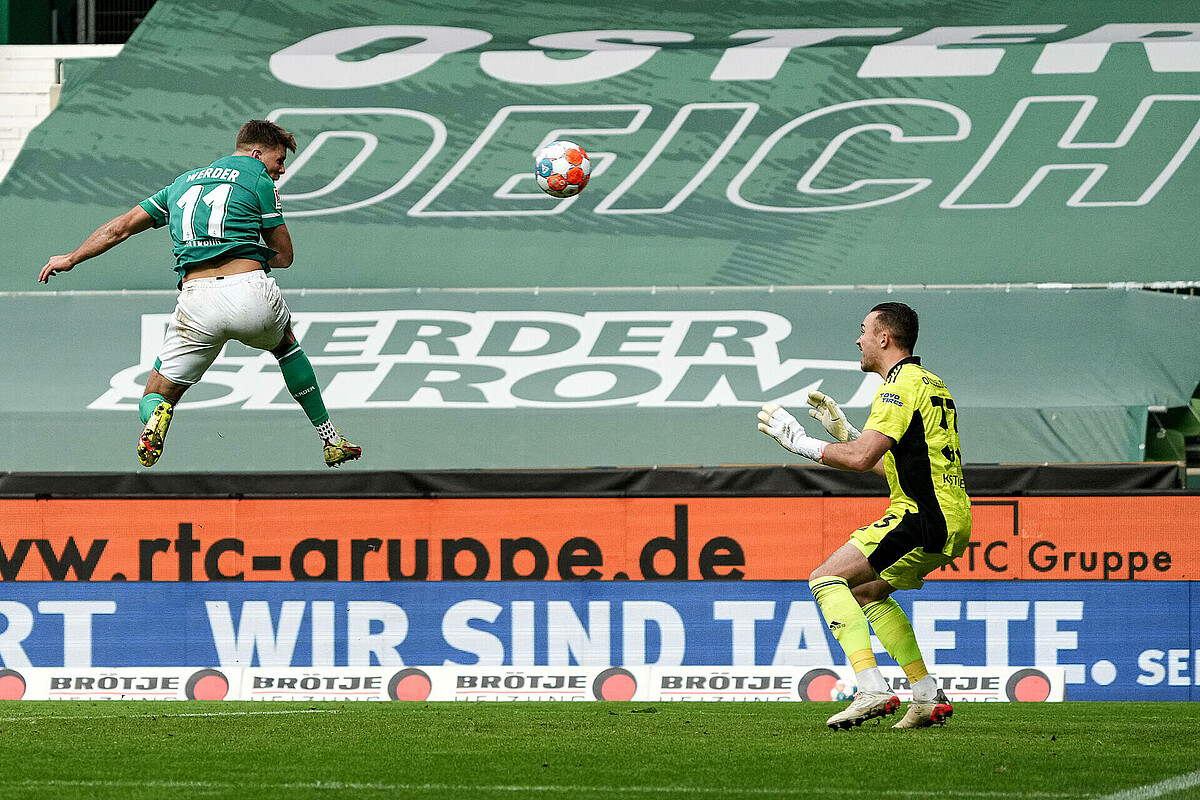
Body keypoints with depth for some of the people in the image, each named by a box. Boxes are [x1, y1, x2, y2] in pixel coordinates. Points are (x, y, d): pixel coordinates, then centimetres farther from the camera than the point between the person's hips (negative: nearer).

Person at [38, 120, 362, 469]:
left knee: (155, 398, 13)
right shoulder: (259, 179, 11)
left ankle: (157, 414, -27)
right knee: (285, 342, 34)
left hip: (197, 301, 2)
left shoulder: (184, 182, 25)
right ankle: (331, 442, 32)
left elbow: (122, 226, 29)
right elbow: (283, 256, 15)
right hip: (252, 292, -2)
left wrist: (72, 258, 42)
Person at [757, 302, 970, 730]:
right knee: (867, 591, 25)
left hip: (924, 518, -10)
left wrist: (800, 441, -11)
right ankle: (927, 698, 18)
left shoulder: (901, 386, -11)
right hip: (952, 520, 10)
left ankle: (872, 690, -23)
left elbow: (861, 457, -22)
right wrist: (844, 430, 24)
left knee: (826, 579, -10)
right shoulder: (930, 383, 21)